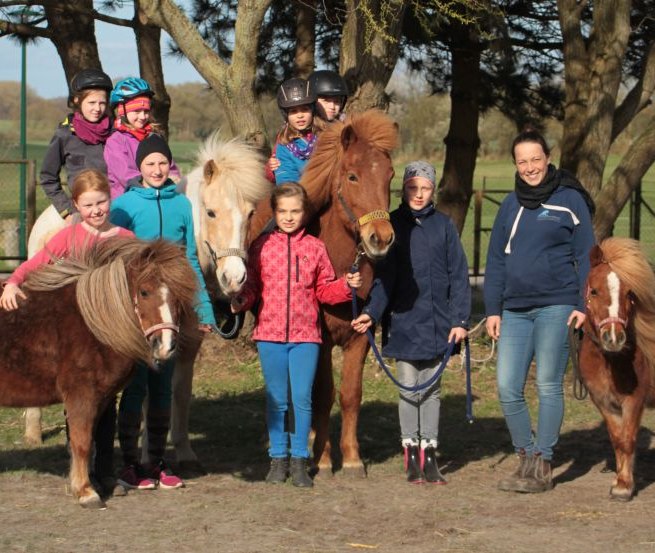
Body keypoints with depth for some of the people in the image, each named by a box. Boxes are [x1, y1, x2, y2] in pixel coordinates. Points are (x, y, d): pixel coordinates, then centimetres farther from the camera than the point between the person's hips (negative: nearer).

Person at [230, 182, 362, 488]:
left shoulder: (315, 248, 4)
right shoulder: (261, 246, 2)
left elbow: (325, 290, 8)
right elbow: (251, 286, 4)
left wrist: (346, 285, -9)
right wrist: (240, 301, -16)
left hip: (306, 336, 0)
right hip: (270, 334, 0)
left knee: (302, 399, -1)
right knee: (277, 399, 7)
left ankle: (299, 460, 9)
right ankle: (278, 459, 17)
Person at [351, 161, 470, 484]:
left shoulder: (443, 226, 1)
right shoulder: (392, 225, -1)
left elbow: (458, 275, 1)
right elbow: (384, 276, -4)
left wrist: (460, 319, -7)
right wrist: (372, 312, -17)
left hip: (437, 323, 1)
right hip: (403, 322, -1)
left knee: (431, 389, 9)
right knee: (408, 389, 5)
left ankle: (429, 454, 16)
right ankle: (411, 455, 13)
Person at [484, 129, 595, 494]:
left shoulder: (570, 201, -1)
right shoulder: (511, 205, 12)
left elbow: (586, 256, -2)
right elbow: (497, 259, 15)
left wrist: (584, 305, -9)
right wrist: (493, 309, 9)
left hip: (556, 307, -5)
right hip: (515, 310, 5)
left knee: (549, 385, -1)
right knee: (508, 388, 0)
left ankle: (542, 465, 6)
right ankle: (526, 458, 15)